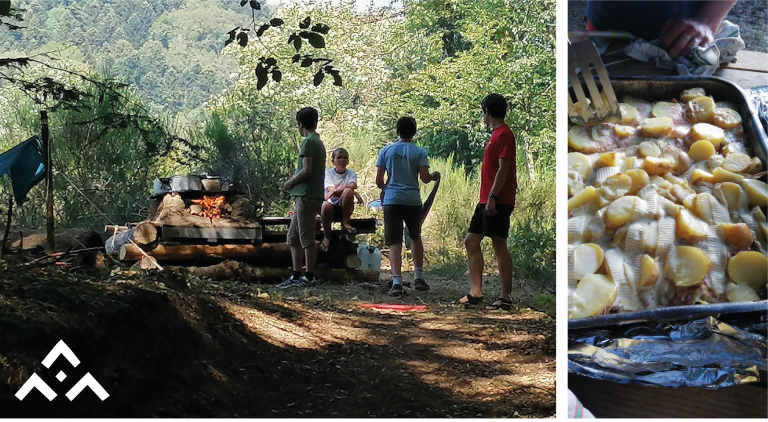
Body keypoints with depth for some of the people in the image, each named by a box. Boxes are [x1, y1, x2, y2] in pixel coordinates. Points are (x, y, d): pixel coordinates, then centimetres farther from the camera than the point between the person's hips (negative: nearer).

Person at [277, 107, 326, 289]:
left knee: (306, 238, -6)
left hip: (307, 196, -10)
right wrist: (295, 181, 16)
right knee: (293, 236, 13)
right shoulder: (318, 142, 19)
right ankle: (296, 276, 15)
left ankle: (309, 277, -2)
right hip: (306, 196, 10)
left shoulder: (308, 142, -11)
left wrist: (290, 183, -5)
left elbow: (307, 170, -19)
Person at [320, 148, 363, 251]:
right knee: (326, 206, -39)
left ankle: (345, 223, -15)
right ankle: (327, 237, -20)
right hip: (332, 204, -1)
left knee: (348, 192, -31)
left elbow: (353, 186, -12)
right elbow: (331, 190, -11)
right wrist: (354, 193, -18)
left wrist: (337, 189, -22)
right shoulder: (328, 173, 5)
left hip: (344, 207, 1)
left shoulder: (351, 173, 10)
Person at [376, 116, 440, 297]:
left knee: (394, 243, -3)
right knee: (416, 238, 21)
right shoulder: (419, 152, 1)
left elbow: (378, 180, 3)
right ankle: (418, 277, 25)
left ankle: (397, 282, -16)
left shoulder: (386, 151, 4)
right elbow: (424, 178, -6)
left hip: (391, 200, 0)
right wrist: (434, 176, 16)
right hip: (413, 201, 1)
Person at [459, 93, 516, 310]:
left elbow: (503, 169, -19)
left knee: (499, 244, -9)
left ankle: (506, 297, -6)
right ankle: (476, 292, 12)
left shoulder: (504, 134, -11)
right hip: (487, 201, 11)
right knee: (471, 241, 11)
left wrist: (492, 197, -23)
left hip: (498, 201, -11)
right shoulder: (496, 134, 19)